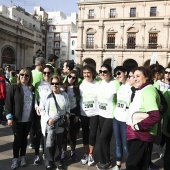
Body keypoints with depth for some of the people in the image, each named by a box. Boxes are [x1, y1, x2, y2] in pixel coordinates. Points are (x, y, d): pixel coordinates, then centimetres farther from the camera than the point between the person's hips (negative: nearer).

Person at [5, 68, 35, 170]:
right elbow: (8, 103, -8)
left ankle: (23, 156, 29)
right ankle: (15, 158, 22)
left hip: (29, 119, 3)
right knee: (17, 139, 6)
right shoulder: (14, 88, -5)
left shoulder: (32, 89, 6)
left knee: (24, 138, 14)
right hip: (17, 119, -3)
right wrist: (9, 117, -13)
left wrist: (34, 115, 6)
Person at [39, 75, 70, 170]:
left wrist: (67, 115, -2)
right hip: (48, 124, -3)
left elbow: (68, 107, 15)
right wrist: (48, 119, -17)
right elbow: (42, 109, -6)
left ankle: (57, 161, 33)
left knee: (59, 143, 15)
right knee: (49, 144, 4)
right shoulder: (46, 95, -7)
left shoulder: (65, 95, 4)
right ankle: (48, 162, 24)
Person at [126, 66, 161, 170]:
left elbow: (155, 116, -29)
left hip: (142, 134, -10)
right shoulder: (141, 90, 14)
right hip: (137, 133, 10)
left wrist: (138, 126, -21)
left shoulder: (148, 90, -18)